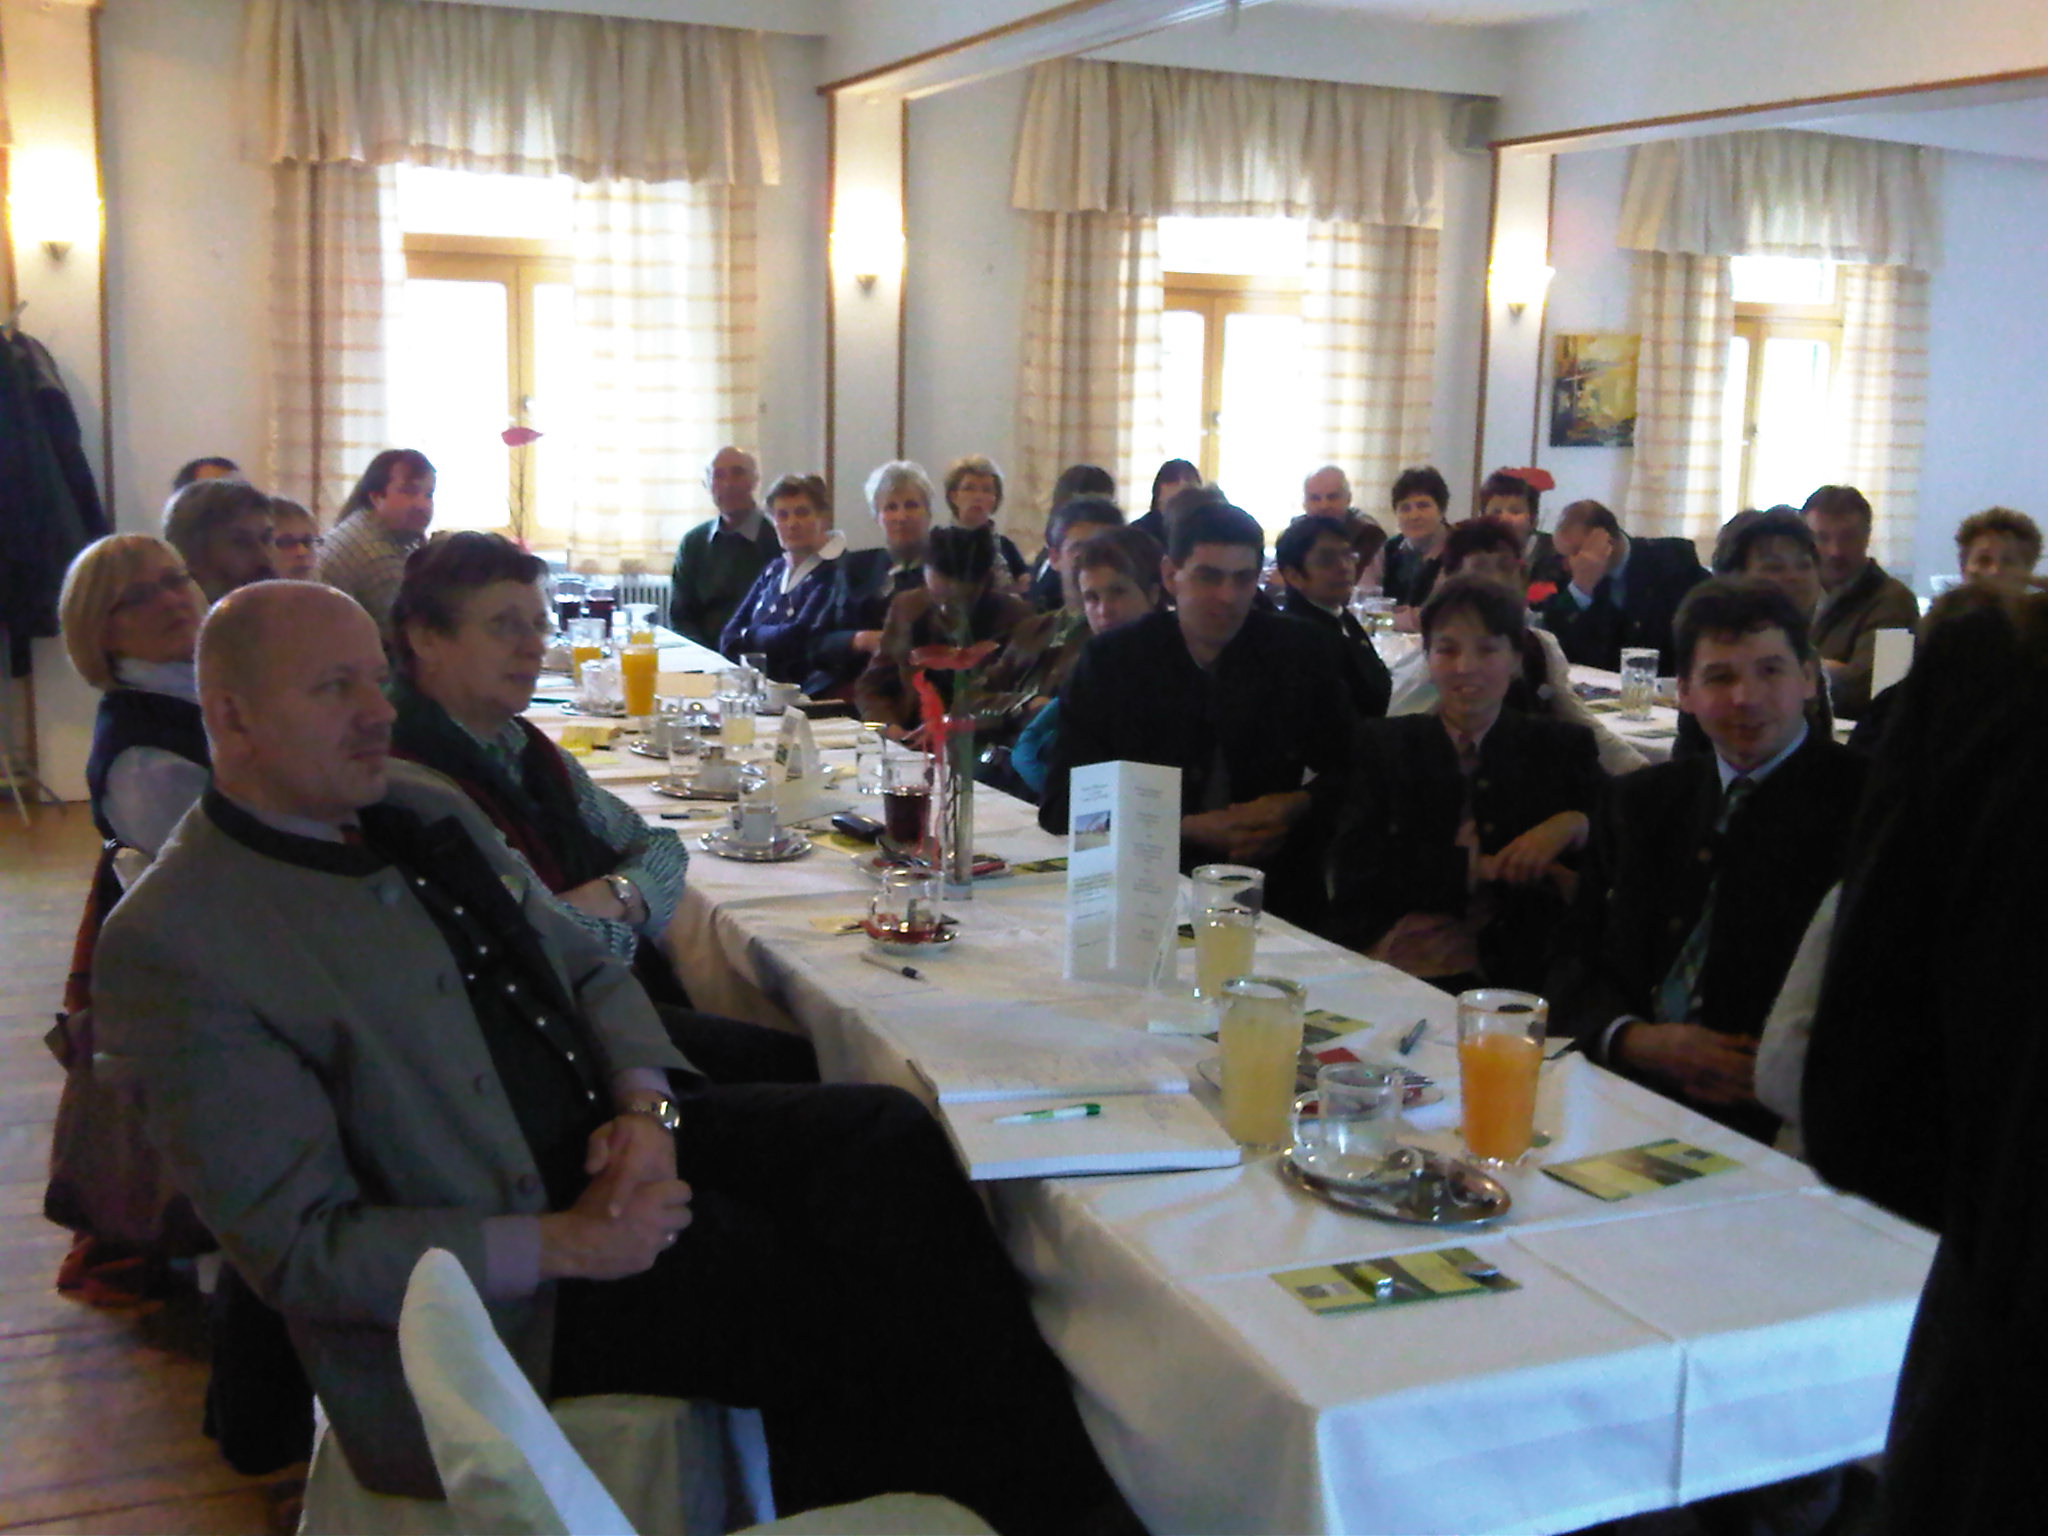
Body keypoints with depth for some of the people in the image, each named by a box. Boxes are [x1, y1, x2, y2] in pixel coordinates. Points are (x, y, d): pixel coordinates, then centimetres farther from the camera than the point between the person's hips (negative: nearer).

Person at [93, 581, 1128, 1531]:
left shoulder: (422, 808, 9)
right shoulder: (170, 948, -14)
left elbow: (590, 971, 14)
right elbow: (299, 1247, -16)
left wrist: (644, 1108, -7)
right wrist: (564, 1245, -22)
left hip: (613, 1143, 7)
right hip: (489, 1289, -7)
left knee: (886, 1138, -14)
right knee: (821, 1303, -22)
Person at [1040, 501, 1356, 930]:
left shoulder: (1303, 653, 6)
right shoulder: (1111, 660, 2)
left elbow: (1351, 772, 14)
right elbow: (1061, 807, -2)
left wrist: (1298, 806, -9)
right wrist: (1190, 828, -12)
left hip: (1277, 891, 1)